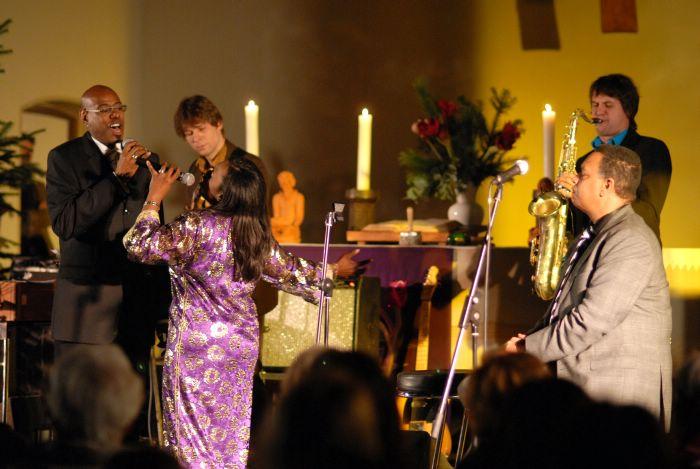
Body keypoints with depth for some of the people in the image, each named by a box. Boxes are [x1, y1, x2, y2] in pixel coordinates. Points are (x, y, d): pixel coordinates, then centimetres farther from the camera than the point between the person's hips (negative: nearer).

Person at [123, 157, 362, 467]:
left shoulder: (197, 226, -16)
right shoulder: (259, 235, 3)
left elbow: (139, 246, -17)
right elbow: (294, 273, 16)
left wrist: (154, 198, -5)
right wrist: (334, 271, 35)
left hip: (196, 342, -6)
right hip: (242, 344, 6)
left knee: (192, 431, 1)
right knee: (230, 433, 14)